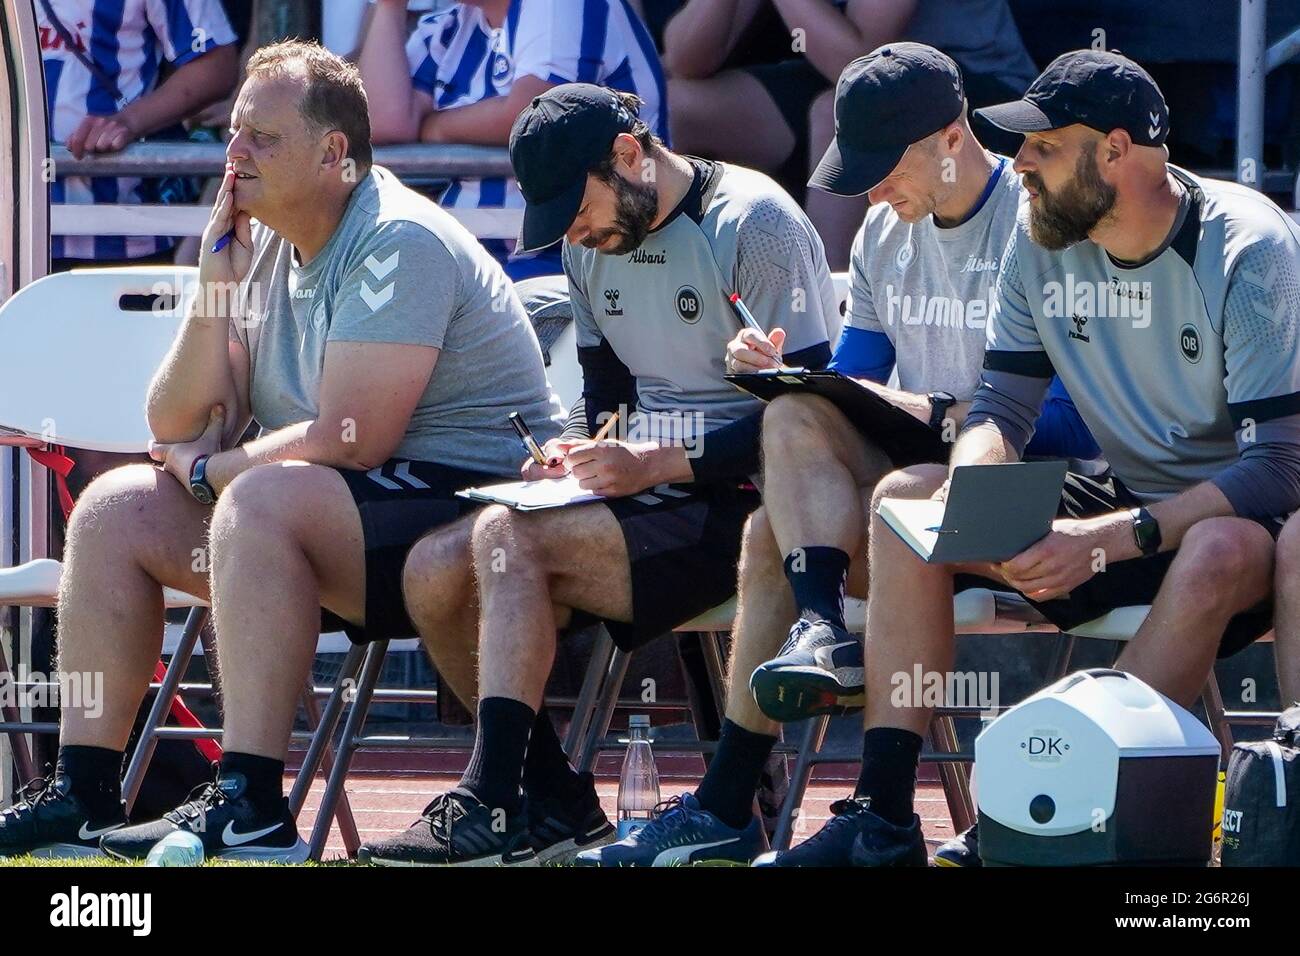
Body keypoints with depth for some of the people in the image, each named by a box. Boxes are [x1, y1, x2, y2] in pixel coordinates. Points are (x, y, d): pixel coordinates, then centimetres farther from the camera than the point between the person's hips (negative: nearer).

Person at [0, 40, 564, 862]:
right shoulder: (265, 247, 11)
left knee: (261, 499, -34)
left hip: (464, 497, -9)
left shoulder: (399, 242, -16)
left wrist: (208, 471, -8)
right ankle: (83, 792, -5)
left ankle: (249, 807, -37)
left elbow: (348, 440, -23)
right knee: (118, 507, 0)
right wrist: (215, 280, -4)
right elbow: (177, 426, 8)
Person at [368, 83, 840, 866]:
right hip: (641, 490, 8)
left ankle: (491, 810, -30)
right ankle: (558, 803, -6)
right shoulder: (592, 244, 14)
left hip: (735, 505, -8)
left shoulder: (755, 224, -10)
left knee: (510, 537, -28)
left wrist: (655, 464, -21)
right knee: (435, 569, -14)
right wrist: (576, 452, 1)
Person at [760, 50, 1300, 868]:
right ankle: (883, 819, -18)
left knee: (1219, 553, -40)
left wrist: (1108, 540, -33)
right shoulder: (1044, 239, -2)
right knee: (906, 497, -9)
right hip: (1125, 500, 6)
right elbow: (1002, 410, 3)